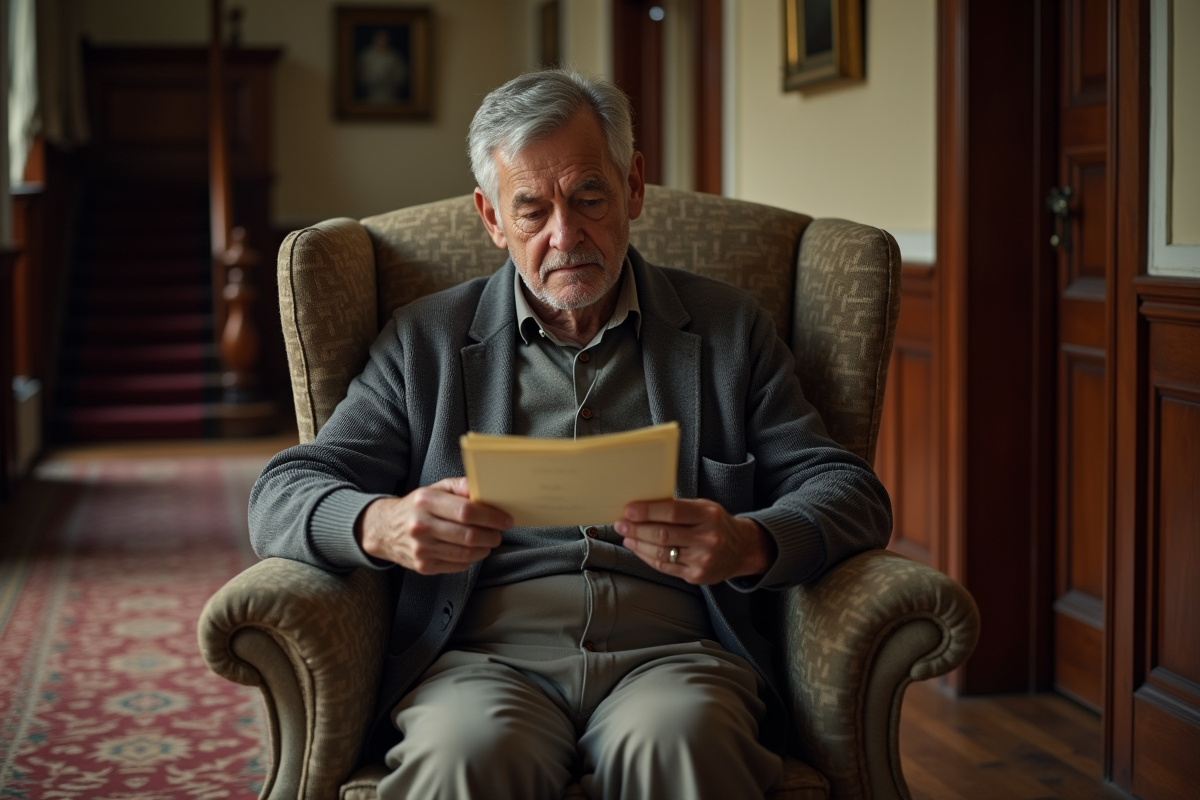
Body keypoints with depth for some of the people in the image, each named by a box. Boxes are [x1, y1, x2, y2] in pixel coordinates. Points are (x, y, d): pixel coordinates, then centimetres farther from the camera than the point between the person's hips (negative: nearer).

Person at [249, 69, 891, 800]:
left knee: (679, 740, -35)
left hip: (672, 655, 0)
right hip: (486, 656, 0)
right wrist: (381, 526, -14)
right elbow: (284, 494, 10)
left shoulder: (728, 330, 17)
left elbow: (850, 492, 10)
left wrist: (749, 546, -14)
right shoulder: (426, 341, 17)